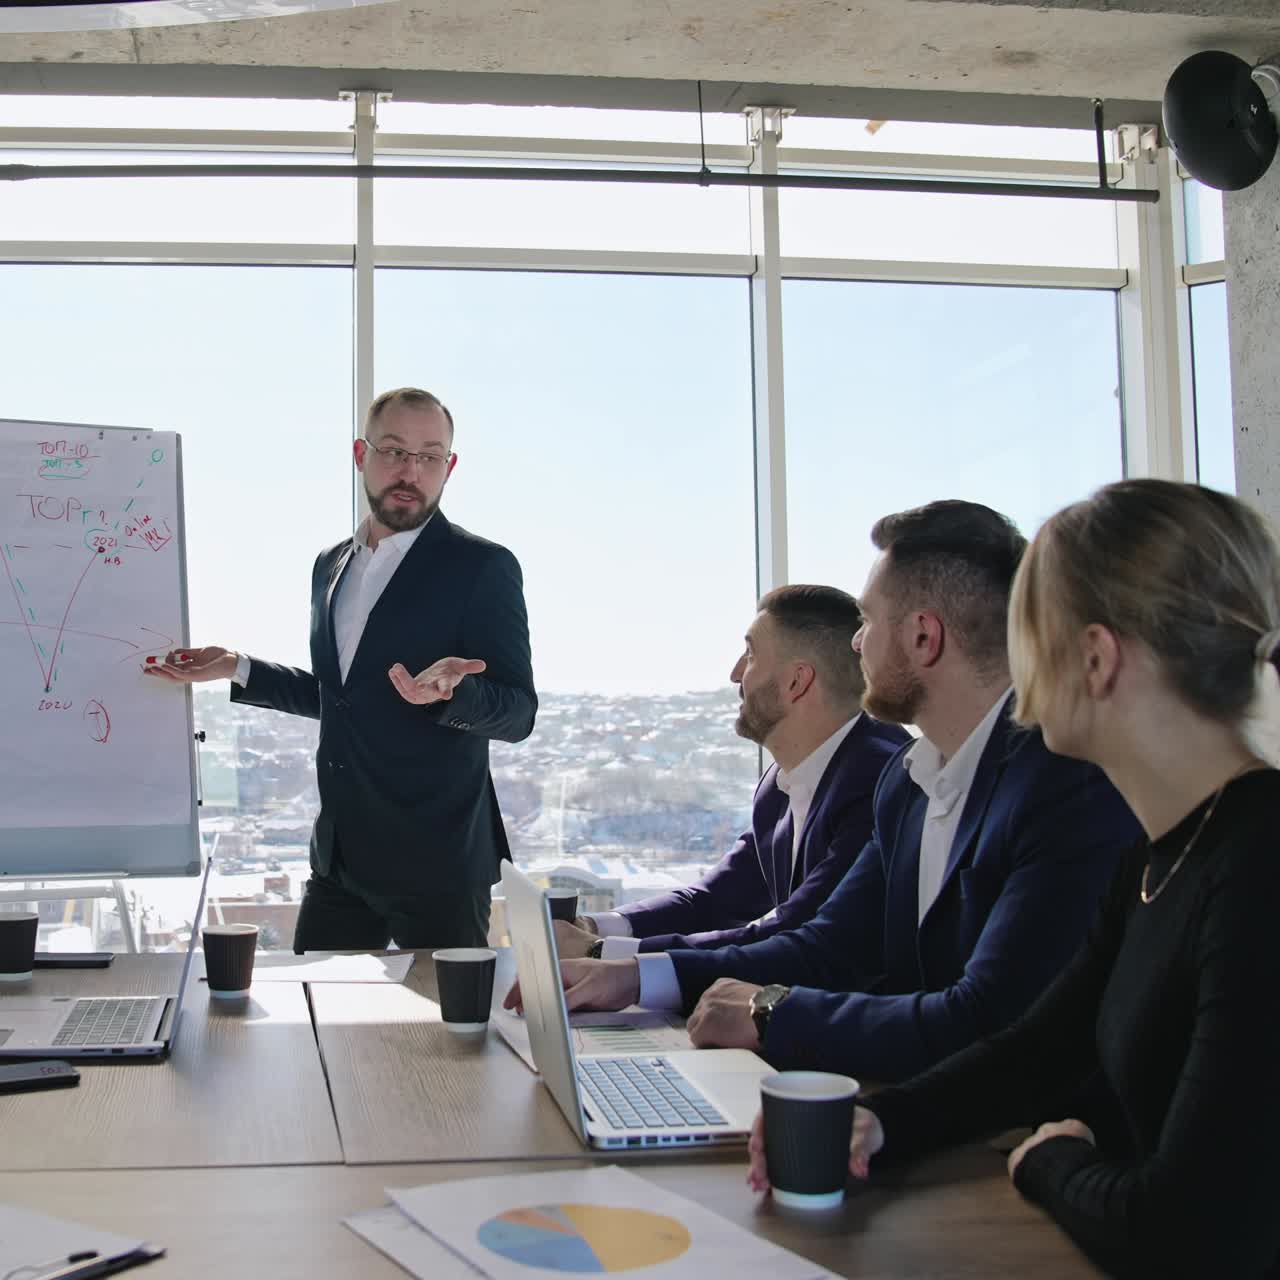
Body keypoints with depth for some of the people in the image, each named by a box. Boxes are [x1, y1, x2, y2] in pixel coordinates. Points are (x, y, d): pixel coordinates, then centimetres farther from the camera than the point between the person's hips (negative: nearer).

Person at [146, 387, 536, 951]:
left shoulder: (482, 567, -8)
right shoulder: (332, 565, 13)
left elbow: (518, 712, -12)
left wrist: (448, 693, -31)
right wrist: (236, 668, 12)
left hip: (437, 862, -6)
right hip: (339, 857, 6)